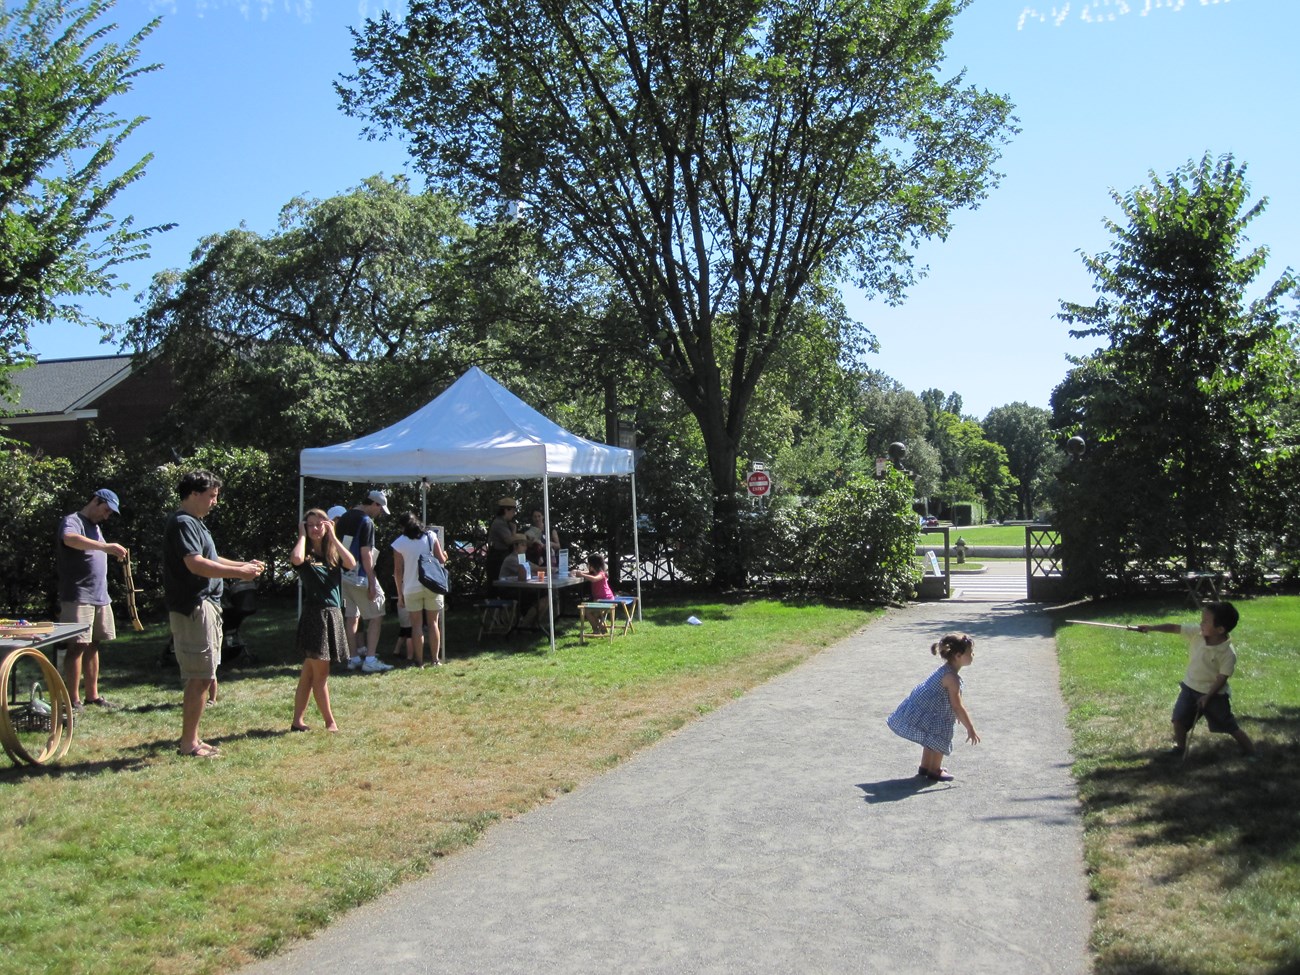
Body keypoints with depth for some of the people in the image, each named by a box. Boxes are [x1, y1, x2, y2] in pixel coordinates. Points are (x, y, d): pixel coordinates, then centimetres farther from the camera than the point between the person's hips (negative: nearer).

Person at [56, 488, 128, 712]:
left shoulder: (95, 526, 22)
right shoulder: (73, 521, -7)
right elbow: (70, 539, -31)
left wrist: (113, 552, 9)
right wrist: (106, 547, -41)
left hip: (100, 597, 8)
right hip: (78, 598, -8)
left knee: (93, 645, 10)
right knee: (78, 645, -8)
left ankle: (92, 694, 16)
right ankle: (73, 700, -4)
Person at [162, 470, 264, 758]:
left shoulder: (194, 523, 19)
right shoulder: (183, 523, -14)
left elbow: (209, 560, 27)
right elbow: (196, 564, -26)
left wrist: (244, 565, 16)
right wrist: (239, 573, -24)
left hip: (206, 606, 11)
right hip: (193, 608, -11)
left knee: (202, 677, 14)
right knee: (201, 677, -6)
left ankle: (192, 737, 21)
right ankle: (188, 743, 1)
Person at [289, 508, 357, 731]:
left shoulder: (333, 554, 13)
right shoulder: (306, 554, 0)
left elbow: (351, 563, -8)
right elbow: (296, 559, -26)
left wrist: (333, 537, -3)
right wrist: (302, 535, -9)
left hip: (333, 615, 5)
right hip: (314, 615, -5)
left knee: (310, 672, 9)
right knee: (320, 673, -3)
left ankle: (297, 720, 13)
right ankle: (330, 722, 4)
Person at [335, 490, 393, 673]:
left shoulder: (344, 518, 11)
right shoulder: (366, 522, -14)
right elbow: (365, 554, -18)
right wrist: (372, 583, -17)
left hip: (343, 575, 8)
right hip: (359, 577, -8)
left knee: (352, 618, 14)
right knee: (376, 617, 0)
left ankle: (353, 659, 16)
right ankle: (370, 660, -6)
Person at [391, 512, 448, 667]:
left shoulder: (399, 543, -2)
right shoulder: (431, 536, 1)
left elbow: (398, 571, -2)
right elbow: (441, 560, 0)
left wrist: (400, 594, 5)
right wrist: (445, 556, 23)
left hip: (412, 588, -1)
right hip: (432, 586, 1)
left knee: (417, 625, 6)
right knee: (433, 622, 10)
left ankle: (419, 661, 5)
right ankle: (436, 659, 12)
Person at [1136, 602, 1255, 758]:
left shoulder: (1228, 653, -25)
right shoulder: (1196, 633, -13)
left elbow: (1222, 678, -21)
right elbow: (1174, 627, -8)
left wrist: (1207, 696, -22)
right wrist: (1151, 627, -16)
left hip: (1214, 694, -5)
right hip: (1190, 687, 5)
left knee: (1230, 726, 5)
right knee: (1179, 719, 8)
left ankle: (1251, 752, 21)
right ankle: (1180, 747, 29)